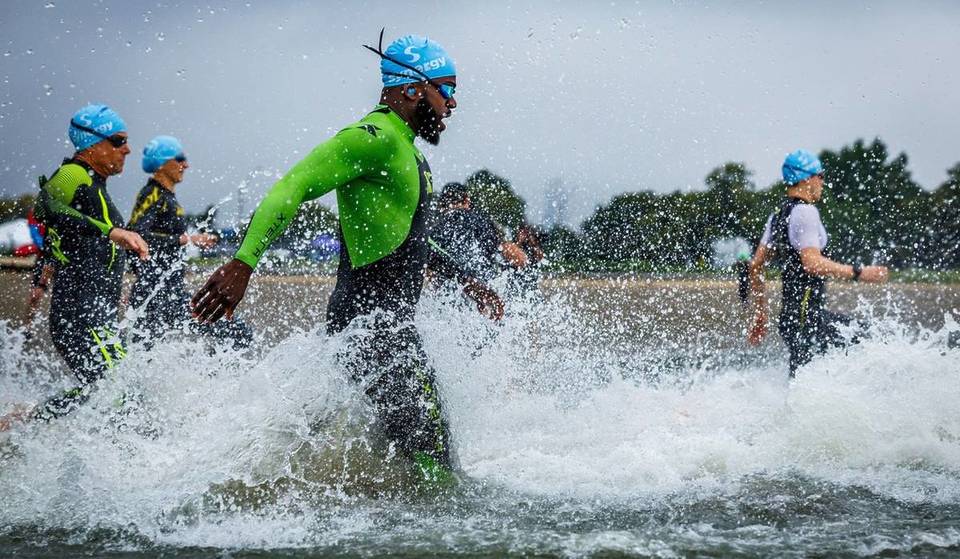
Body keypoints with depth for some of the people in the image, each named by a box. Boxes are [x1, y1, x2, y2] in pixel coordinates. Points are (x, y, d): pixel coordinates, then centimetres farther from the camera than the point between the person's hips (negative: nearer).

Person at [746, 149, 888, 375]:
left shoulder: (777, 216, 15)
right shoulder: (804, 212, -13)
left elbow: (755, 265, 16)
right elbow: (812, 263, -24)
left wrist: (760, 315, 21)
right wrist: (859, 273, -20)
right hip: (805, 319, -10)